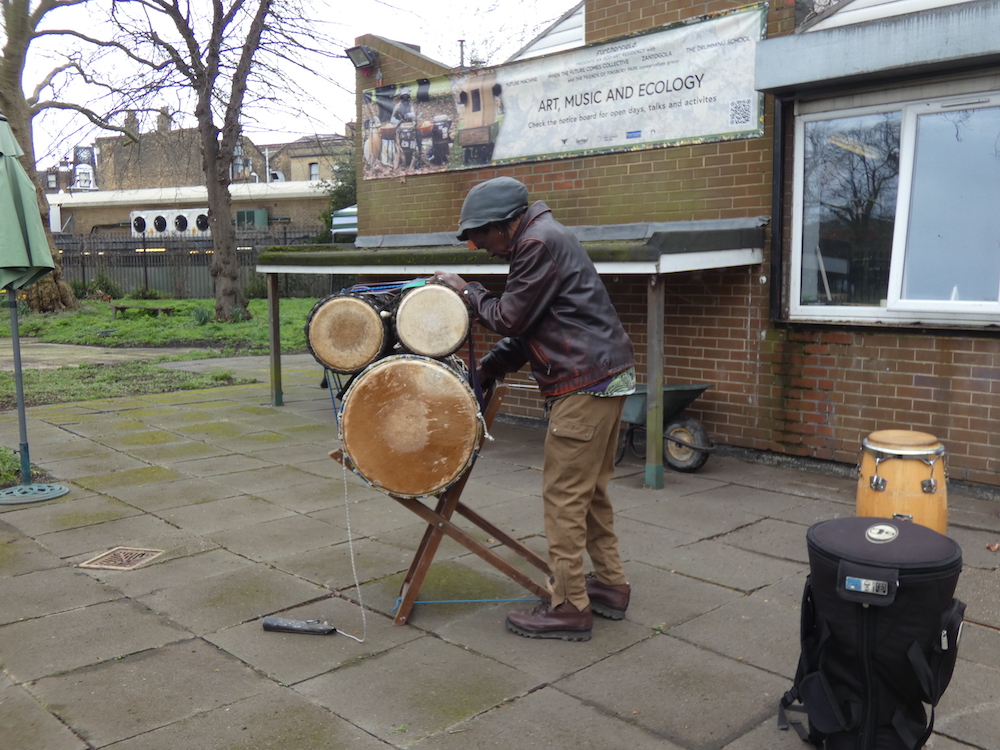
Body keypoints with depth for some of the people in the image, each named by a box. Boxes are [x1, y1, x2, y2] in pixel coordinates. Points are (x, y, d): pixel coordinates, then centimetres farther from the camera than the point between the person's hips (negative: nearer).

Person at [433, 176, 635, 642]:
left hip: (585, 384, -11)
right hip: (607, 377, 11)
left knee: (564, 494, -4)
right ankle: (609, 585, 28)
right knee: (590, 489, 18)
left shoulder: (539, 242, -13)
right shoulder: (540, 238, 20)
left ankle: (568, 609, 4)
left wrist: (466, 292, 4)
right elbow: (526, 327, 21)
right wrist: (486, 370, 15)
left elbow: (509, 319, -12)